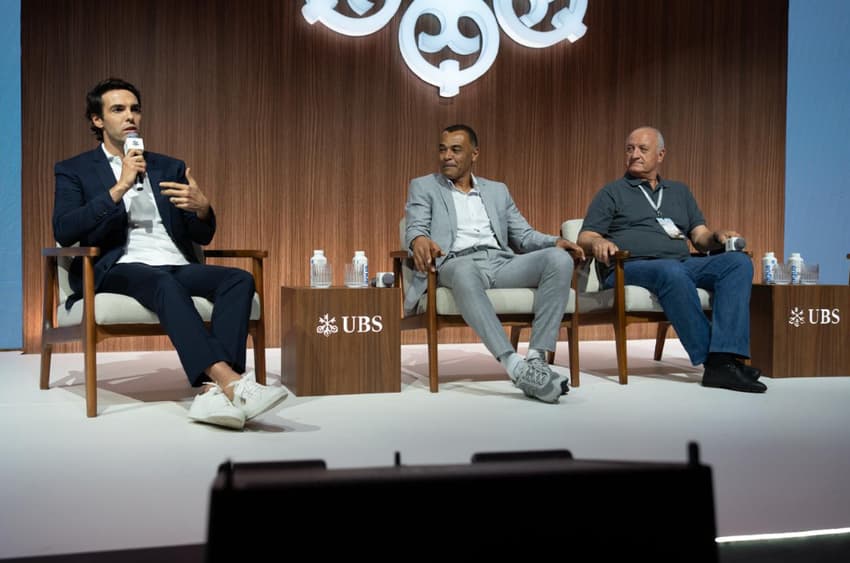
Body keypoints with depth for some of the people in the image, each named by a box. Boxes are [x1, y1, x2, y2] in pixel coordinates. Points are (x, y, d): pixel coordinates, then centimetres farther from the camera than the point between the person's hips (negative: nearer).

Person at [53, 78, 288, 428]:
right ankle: (230, 381, -49)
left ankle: (216, 391, -40)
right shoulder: (74, 171, 12)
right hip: (120, 269, -3)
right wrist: (119, 187, -13)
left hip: (177, 267, 4)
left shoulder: (170, 168, 21)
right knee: (165, 284, -38)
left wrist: (202, 209, -7)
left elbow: (203, 237, 17)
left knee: (239, 279, -26)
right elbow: (63, 232, -6)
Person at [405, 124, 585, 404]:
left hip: (502, 262, 4)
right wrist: (420, 239, -26)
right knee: (465, 272, -42)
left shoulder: (497, 190, 27)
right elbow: (415, 228, 0)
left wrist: (556, 241, -2)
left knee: (559, 259, -25)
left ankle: (537, 359, -29)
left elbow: (525, 236, 21)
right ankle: (516, 368, -46)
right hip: (457, 263, -4)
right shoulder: (423, 187, 18)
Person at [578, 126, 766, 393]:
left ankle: (724, 361, -35)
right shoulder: (611, 193, 17)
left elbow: (700, 237, 21)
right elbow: (584, 239, 7)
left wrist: (718, 237, -3)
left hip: (684, 264, 5)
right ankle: (710, 359, -33)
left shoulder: (680, 191, 29)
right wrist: (598, 242, -17)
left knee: (739, 262, -22)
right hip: (631, 268, -4)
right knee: (672, 272, -38)